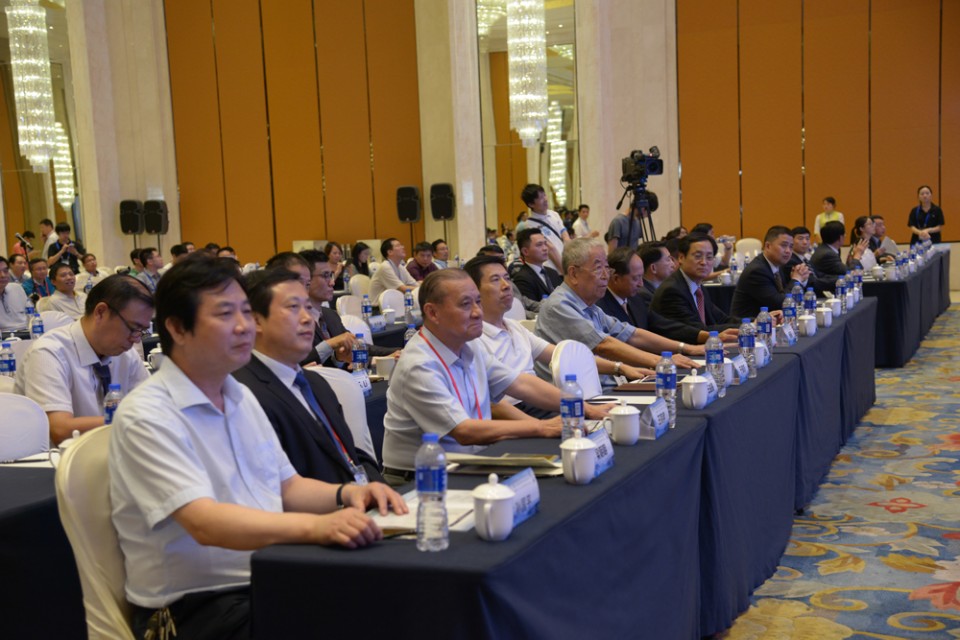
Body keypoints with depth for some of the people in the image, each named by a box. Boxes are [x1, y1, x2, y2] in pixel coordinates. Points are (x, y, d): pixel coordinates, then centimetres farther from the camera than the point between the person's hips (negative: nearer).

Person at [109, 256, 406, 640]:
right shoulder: (147, 418, -14)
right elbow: (205, 523, -26)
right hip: (196, 607, -7)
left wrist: (345, 493, -2)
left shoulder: (241, 398, 12)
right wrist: (316, 527, -37)